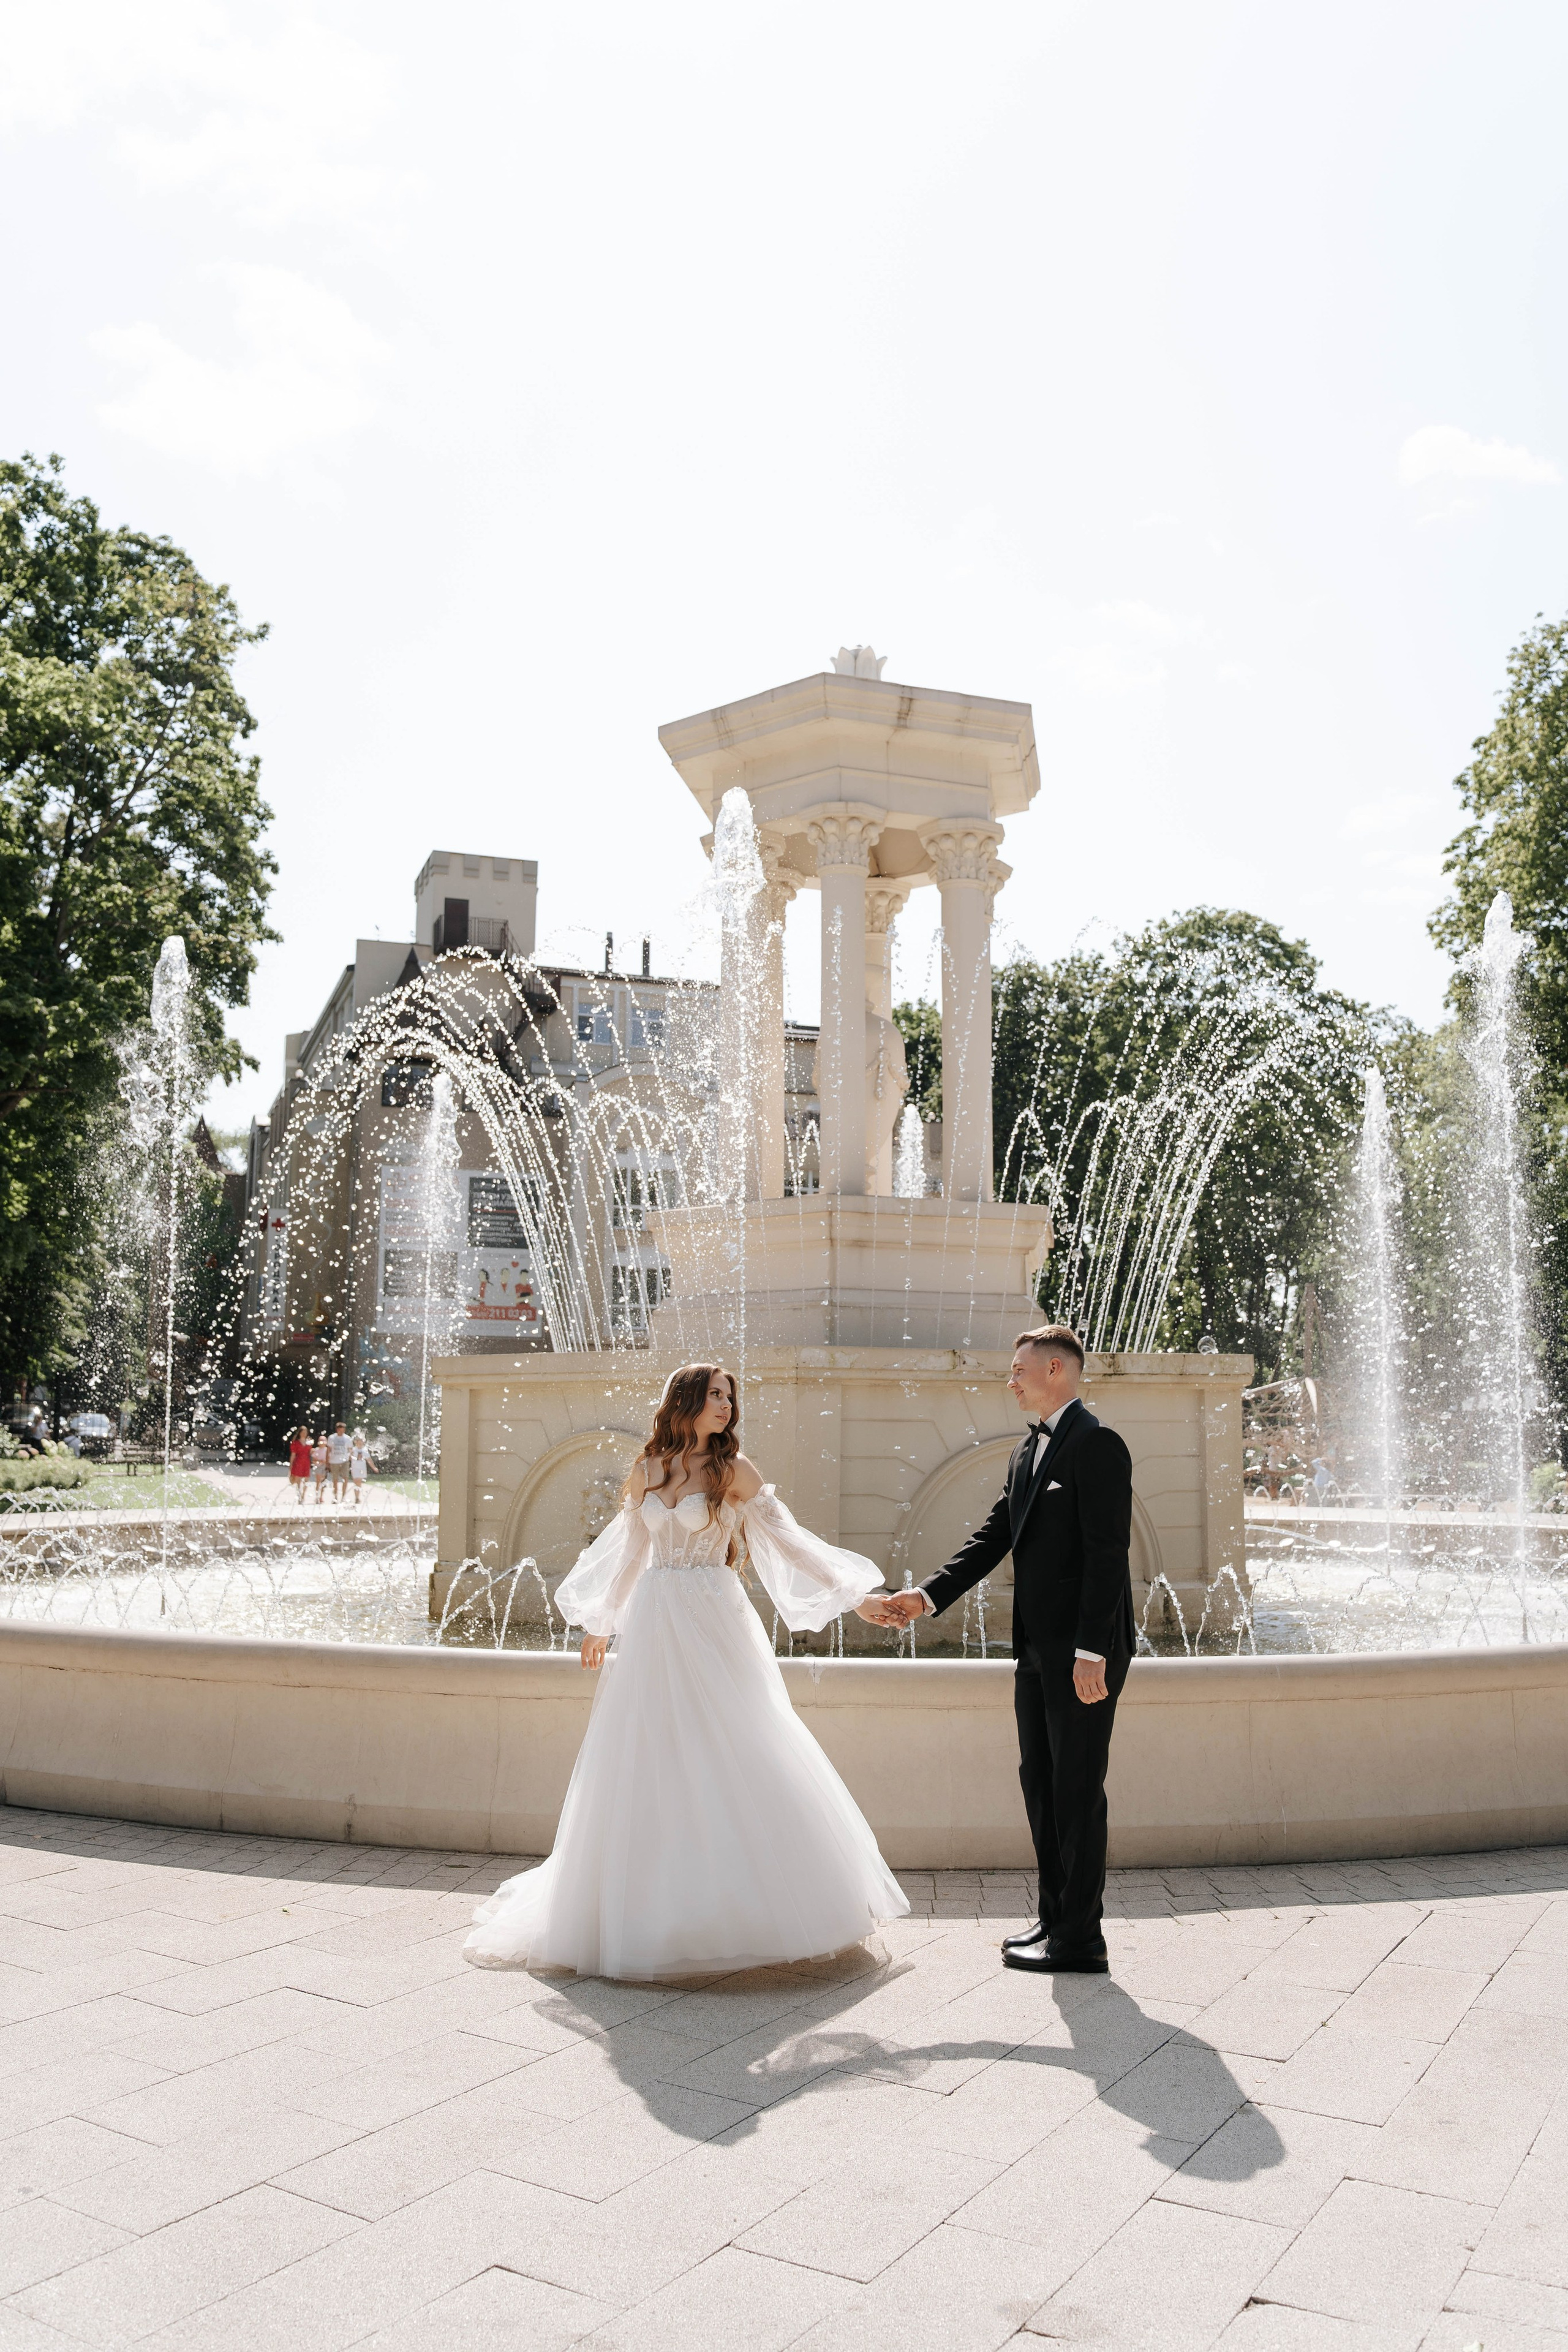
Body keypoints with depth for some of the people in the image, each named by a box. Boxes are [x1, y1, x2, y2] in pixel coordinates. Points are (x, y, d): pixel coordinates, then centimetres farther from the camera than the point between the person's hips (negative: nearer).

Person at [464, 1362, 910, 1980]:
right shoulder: (646, 1471, 8)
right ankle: (649, 1902, 15)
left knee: (734, 1755, -4)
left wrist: (841, 1582, -6)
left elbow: (781, 1534, 1)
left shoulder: (733, 1469, 0)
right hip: (654, 1624, 3)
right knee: (647, 1759, 3)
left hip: (714, 1625, -3)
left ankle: (746, 1902, 9)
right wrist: (601, 1622, 23)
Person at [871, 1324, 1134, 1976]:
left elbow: (1107, 1552, -19)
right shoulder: (1028, 1451, 15)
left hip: (1082, 1651, -9)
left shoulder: (1098, 1445, -14)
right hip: (1038, 1649, 9)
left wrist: (1091, 1651, -23)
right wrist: (927, 1597, 3)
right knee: (1040, 1783, 16)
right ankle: (1055, 1919, 28)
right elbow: (994, 1536, 13)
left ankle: (1079, 1941, 9)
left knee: (1077, 1789, -1)